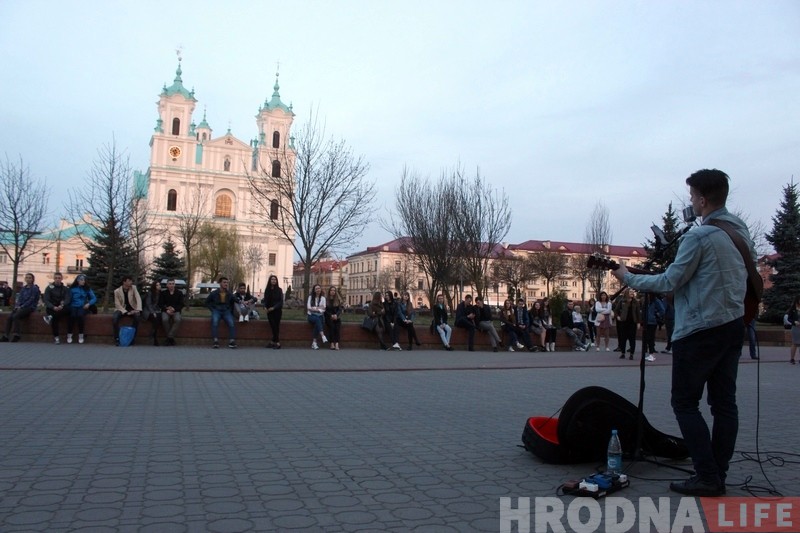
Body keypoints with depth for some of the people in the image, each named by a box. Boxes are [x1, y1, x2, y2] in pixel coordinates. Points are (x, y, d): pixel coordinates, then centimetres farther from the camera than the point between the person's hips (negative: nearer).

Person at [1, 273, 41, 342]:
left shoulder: (35, 288, -3)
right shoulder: (23, 288, 17)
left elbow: (31, 300, -10)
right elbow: (20, 298, 13)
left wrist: (22, 306, -15)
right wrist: (17, 306, -5)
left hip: (30, 307, -6)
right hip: (21, 307, 6)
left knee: (15, 316, -29)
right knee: (9, 317, -17)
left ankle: (16, 335, -28)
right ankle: (6, 336, -20)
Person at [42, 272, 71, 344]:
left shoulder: (66, 288, 9)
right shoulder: (49, 288, 5)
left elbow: (67, 299, -6)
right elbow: (46, 300, -5)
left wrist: (62, 306, -29)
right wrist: (53, 307, -25)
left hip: (62, 308, 1)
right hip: (51, 308, -1)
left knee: (68, 309, -35)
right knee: (54, 319, -34)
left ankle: (50, 317, -35)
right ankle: (56, 337, -30)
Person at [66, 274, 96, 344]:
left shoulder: (87, 289, 13)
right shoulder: (72, 289, 11)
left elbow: (94, 298, 8)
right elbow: (69, 299, 7)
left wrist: (89, 304, -8)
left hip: (83, 307, 0)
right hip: (73, 306, 0)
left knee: (80, 315, -33)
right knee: (72, 315, -33)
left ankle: (81, 335, -22)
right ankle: (69, 335, -21)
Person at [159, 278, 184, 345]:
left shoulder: (179, 293, 6)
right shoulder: (163, 293, 7)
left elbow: (181, 304, 4)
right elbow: (160, 304, 5)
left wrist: (174, 309, -15)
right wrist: (166, 310, -15)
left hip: (176, 311, 0)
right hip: (166, 311, 0)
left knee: (178, 320, -34)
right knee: (165, 319, -34)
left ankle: (170, 337, -30)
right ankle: (171, 338, -23)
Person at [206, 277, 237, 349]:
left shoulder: (229, 294, 8)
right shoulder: (214, 293, 3)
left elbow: (232, 303, 22)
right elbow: (207, 302, 14)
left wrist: (230, 311, 9)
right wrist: (212, 309, 2)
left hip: (226, 311, 1)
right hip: (216, 311, -1)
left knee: (231, 322, -29)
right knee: (215, 321, -35)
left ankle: (232, 341, -30)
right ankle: (215, 341, -38)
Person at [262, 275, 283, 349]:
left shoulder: (279, 290, -1)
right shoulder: (267, 290, 8)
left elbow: (281, 301, -5)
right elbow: (265, 300, 9)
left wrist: (273, 307, -16)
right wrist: (265, 307, -10)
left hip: (277, 310, -2)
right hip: (269, 311, 2)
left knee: (275, 326, -5)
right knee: (273, 326, -4)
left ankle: (274, 342, -4)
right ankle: (277, 342, -1)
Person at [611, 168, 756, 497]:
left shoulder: (699, 237, -17)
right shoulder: (741, 231, 9)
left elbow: (669, 282, -15)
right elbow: (752, 269, 21)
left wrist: (628, 278, -3)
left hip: (700, 330, -8)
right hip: (734, 325, 9)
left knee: (685, 402, 1)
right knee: (724, 402, 9)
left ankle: (707, 477, 0)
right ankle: (718, 476, 15)